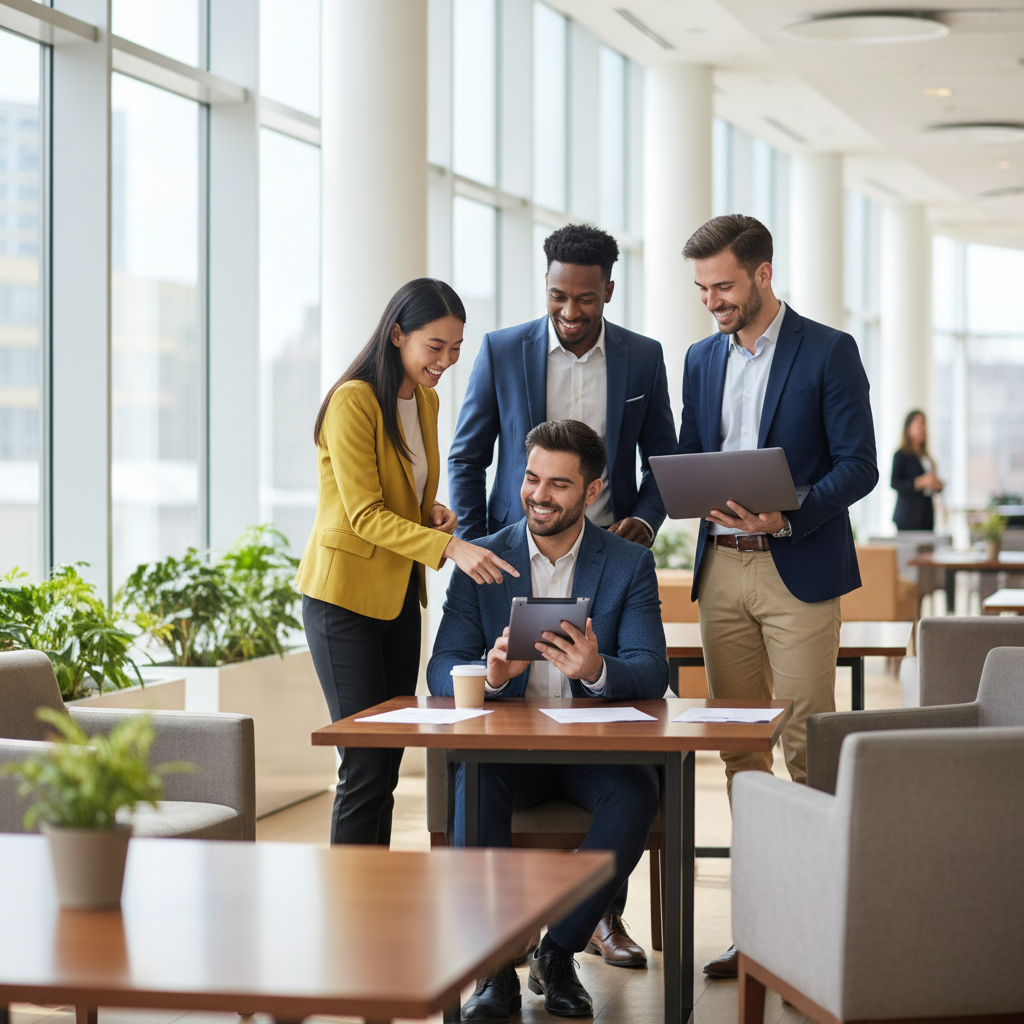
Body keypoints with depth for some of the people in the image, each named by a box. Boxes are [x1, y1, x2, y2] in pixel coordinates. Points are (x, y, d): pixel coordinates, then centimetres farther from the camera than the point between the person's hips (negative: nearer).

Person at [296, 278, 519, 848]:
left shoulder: (426, 401, 10)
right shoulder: (353, 402, -16)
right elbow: (365, 515, -21)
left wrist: (434, 513, 0)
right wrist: (449, 548, -31)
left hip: (399, 596, 8)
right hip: (345, 594, -8)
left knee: (388, 765, 9)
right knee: (366, 769, -9)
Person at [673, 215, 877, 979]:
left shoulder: (829, 351, -3)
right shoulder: (702, 360, 14)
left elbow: (857, 466, -7)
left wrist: (787, 514, -21)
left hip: (798, 571, -5)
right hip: (721, 569, 6)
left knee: (807, 746, -7)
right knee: (740, 746, 7)